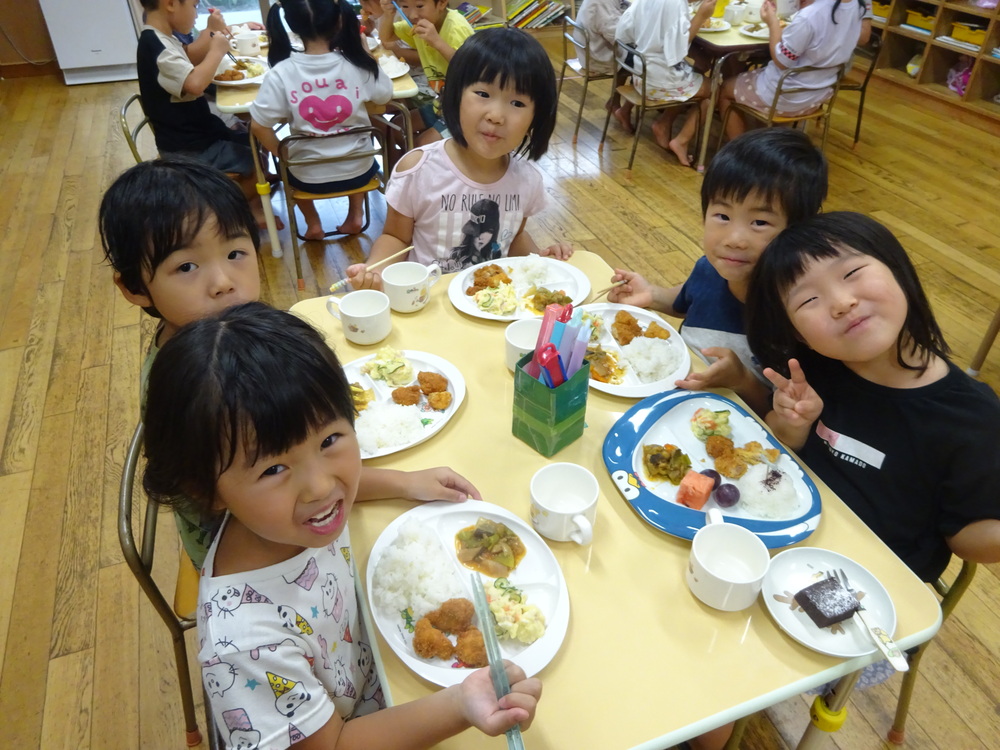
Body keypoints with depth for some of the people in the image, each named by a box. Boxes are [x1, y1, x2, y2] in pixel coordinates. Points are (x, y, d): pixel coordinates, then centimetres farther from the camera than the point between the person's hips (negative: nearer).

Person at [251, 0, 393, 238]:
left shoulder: (281, 73, -16)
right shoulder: (357, 63, -14)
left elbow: (259, 126, -15)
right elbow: (384, 97, 4)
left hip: (308, 177, -1)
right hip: (359, 170, 1)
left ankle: (312, 223, 27)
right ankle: (355, 213, 28)